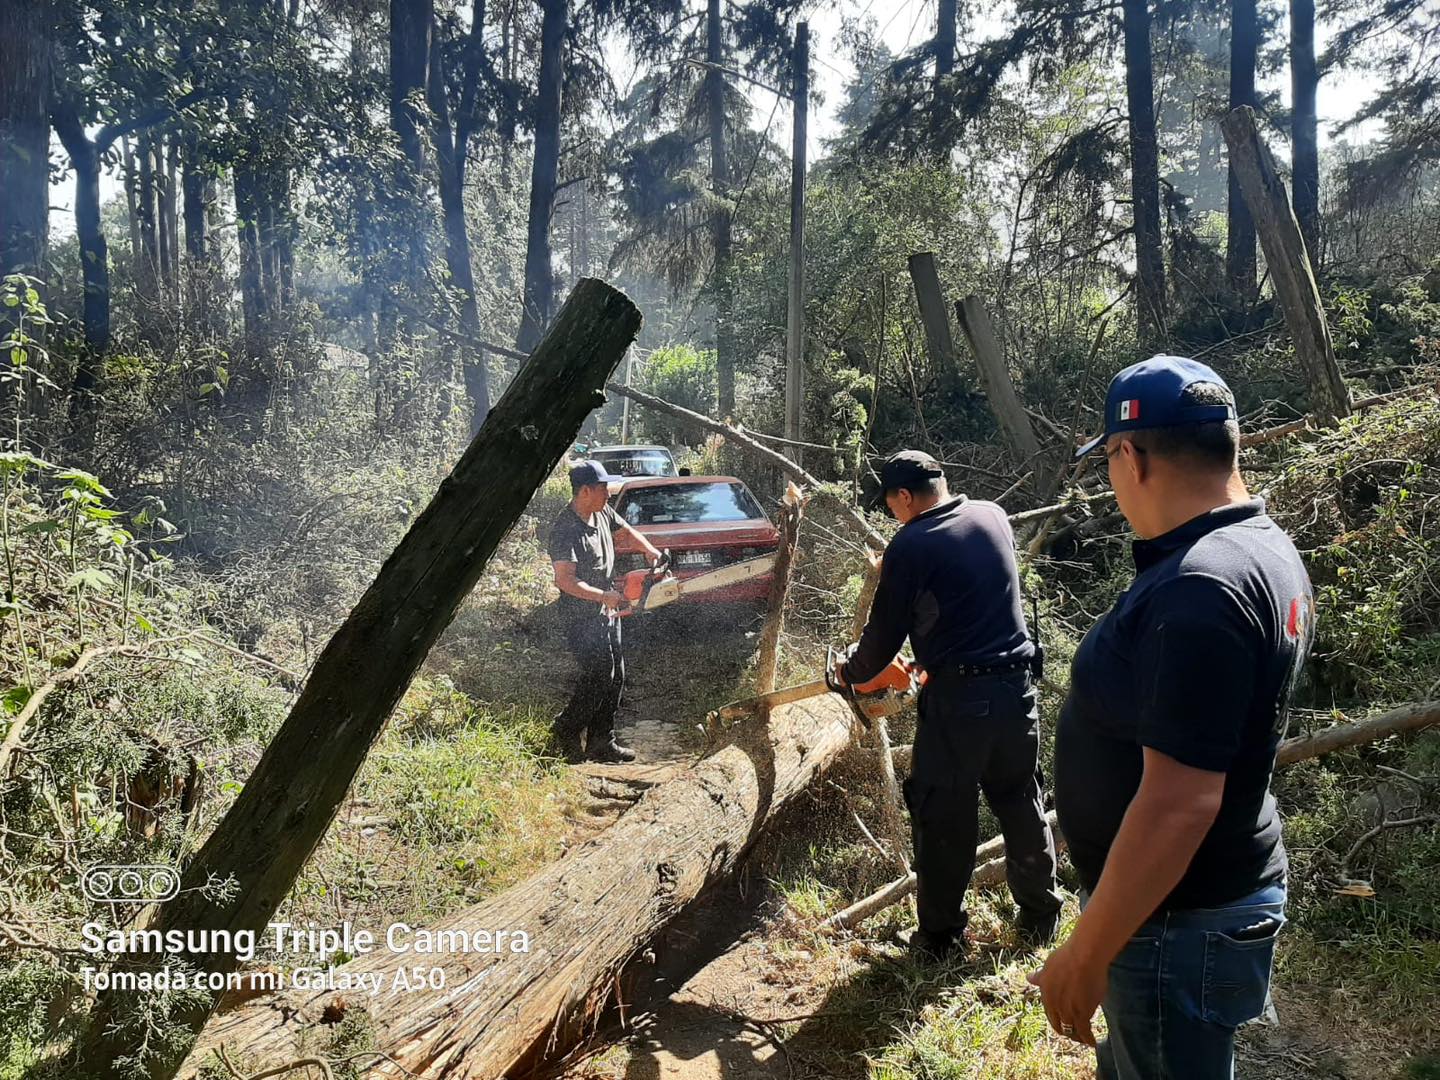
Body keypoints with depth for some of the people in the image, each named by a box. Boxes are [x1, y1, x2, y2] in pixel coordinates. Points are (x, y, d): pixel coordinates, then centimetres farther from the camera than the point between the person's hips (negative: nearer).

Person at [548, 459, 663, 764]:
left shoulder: (602, 513, 3)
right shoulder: (566, 530, -23)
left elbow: (625, 528, 24)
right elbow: (564, 580, -28)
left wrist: (650, 550, 12)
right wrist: (604, 596, -24)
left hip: (607, 613, 9)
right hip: (584, 619, -9)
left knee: (615, 677, 10)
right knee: (598, 677, -7)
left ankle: (601, 742, 19)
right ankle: (566, 733, 13)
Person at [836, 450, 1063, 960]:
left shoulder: (910, 546, -11)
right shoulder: (993, 516, 6)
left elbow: (887, 629, -6)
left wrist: (852, 672, 13)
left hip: (958, 696, -6)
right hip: (1018, 684, 6)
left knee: (944, 819, 7)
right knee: (1022, 803, 20)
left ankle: (940, 934, 18)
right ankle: (1041, 914, 34)